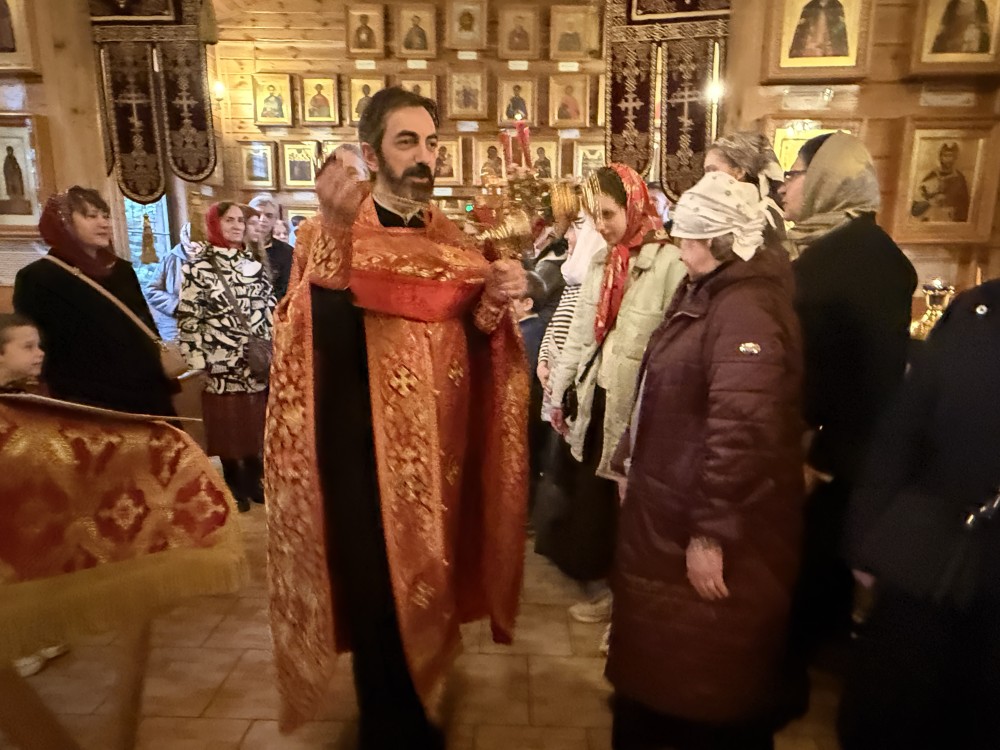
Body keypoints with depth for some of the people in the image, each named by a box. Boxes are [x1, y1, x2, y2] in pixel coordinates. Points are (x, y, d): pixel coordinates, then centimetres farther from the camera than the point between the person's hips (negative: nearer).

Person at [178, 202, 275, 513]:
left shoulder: (253, 263, 9)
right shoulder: (197, 267, -3)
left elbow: (270, 307, 11)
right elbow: (188, 318, -6)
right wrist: (199, 361, -10)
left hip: (257, 361, 4)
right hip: (222, 365, -3)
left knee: (255, 422, 10)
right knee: (227, 425, 5)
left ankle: (253, 480, 26)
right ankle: (234, 486, 20)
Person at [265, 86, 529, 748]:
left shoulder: (450, 238, 6)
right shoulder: (334, 233, -10)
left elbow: (469, 338, 5)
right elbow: (324, 344, -27)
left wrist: (494, 300, -15)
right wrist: (336, 236, -40)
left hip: (439, 447, 6)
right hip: (369, 454, -5)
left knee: (428, 586, 21)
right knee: (381, 600, 7)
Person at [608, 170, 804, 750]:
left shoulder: (747, 311, -23)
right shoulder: (708, 292, 9)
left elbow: (740, 434, -30)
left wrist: (711, 534, -26)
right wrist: (632, 460, 21)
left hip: (707, 533, -10)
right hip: (669, 513, 10)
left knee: (708, 684, 12)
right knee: (660, 659, 25)